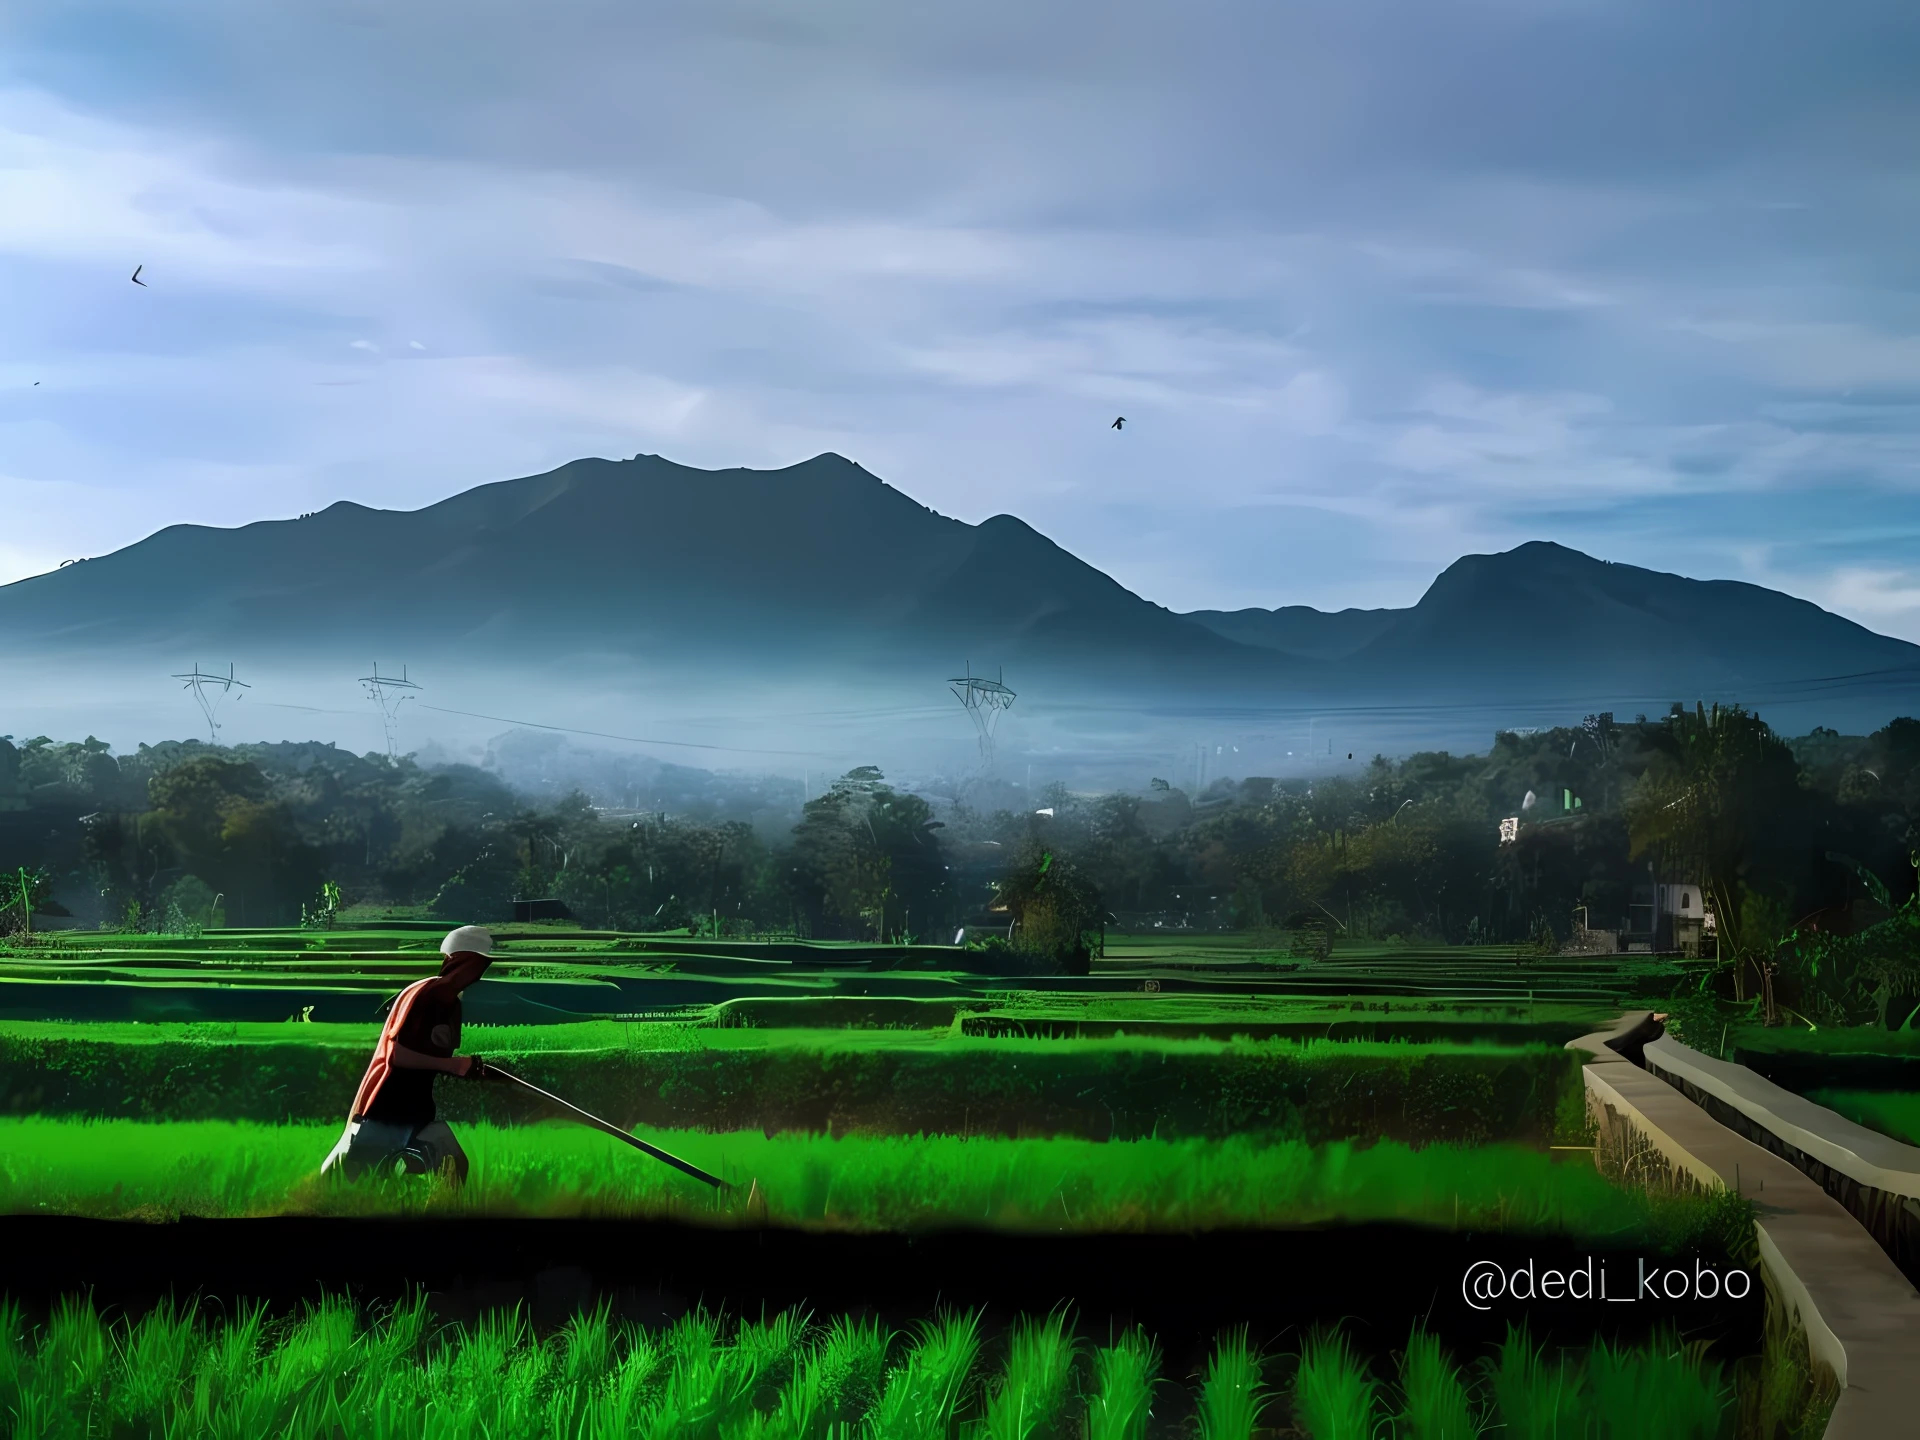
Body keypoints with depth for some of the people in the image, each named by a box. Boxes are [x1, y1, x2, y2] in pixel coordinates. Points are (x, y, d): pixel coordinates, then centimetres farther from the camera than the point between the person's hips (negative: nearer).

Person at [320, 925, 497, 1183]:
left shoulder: (452, 1003, 8)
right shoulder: (424, 993, -17)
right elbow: (396, 1055, -23)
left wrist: (470, 1069, -1)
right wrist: (455, 1065, -26)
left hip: (420, 1113, 8)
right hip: (381, 1112, -8)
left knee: (452, 1171, -6)